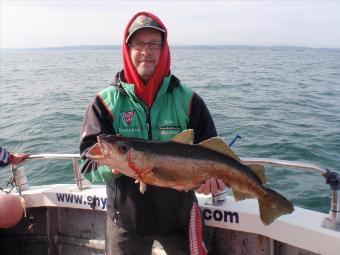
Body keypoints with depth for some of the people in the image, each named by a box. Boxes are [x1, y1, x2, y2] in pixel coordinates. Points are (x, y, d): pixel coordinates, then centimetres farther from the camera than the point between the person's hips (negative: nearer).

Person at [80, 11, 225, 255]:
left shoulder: (187, 100, -4)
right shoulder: (106, 102, -6)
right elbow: (90, 160, -10)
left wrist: (212, 175, -24)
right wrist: (111, 166, -32)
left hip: (179, 214, 1)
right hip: (126, 217, 0)